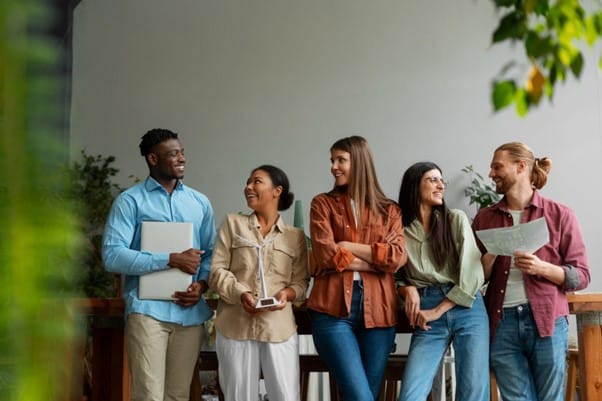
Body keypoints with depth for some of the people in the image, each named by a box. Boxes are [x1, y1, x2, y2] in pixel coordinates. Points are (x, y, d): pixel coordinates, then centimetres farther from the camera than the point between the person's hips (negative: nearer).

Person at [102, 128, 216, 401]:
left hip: (190, 311, 4)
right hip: (148, 309, -4)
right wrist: (171, 260, -14)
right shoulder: (130, 200, 0)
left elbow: (211, 253, 16)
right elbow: (112, 255, -11)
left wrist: (201, 284, -6)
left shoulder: (200, 202, 16)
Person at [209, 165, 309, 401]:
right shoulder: (233, 224, 11)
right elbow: (217, 271, 3)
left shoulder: (296, 236, 12)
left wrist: (287, 293, -14)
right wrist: (240, 293, -14)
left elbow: (302, 282, 9)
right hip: (235, 327, 0)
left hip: (279, 328, 0)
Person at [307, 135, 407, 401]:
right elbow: (326, 255, -5)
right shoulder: (323, 204, 10)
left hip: (378, 311, 2)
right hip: (333, 309, -2)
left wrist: (347, 246, -5)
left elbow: (398, 257, -3)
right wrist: (375, 260, -3)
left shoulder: (389, 210, 13)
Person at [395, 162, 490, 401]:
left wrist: (438, 310, -7)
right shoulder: (401, 230, 7)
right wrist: (408, 290, -8)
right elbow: (395, 276, 15)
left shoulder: (456, 220, 6)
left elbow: (472, 274, -2)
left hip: (467, 309, 0)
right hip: (428, 316, 0)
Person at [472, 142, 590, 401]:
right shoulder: (484, 218, 11)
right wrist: (490, 257, -8)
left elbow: (581, 276, 1)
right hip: (502, 323, 2)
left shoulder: (559, 214, 3)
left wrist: (542, 268, -15)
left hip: (546, 321, -2)